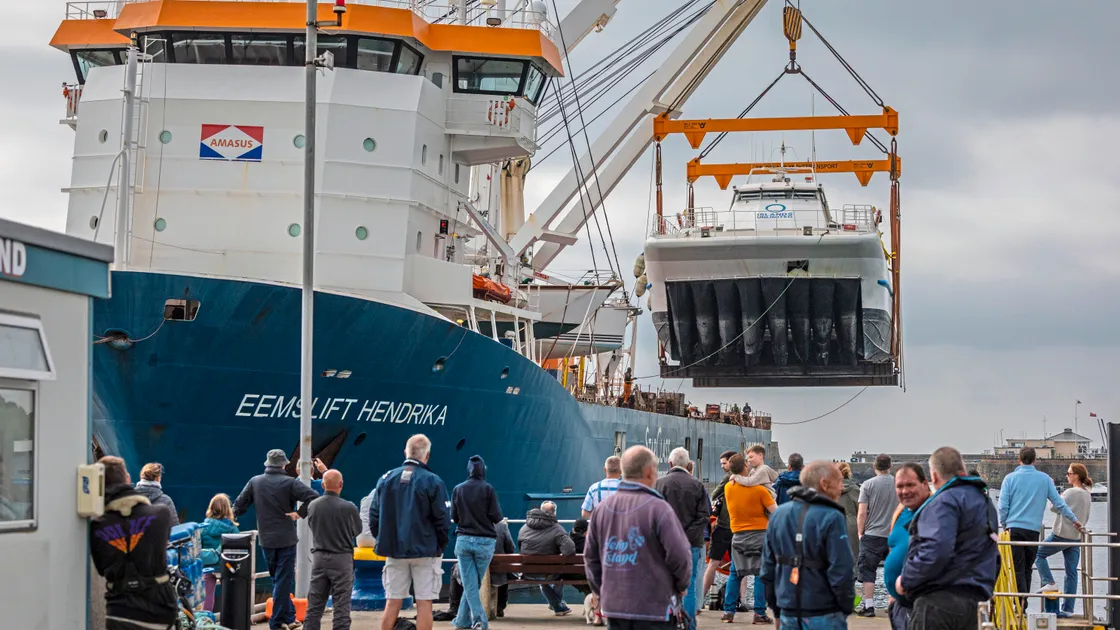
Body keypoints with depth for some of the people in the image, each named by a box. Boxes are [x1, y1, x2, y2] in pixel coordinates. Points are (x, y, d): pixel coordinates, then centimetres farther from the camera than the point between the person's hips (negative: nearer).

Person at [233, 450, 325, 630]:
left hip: (265, 540, 4)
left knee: (278, 579, 18)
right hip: (286, 539, -4)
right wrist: (300, 513, -10)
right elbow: (314, 497, -21)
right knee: (283, 581, 2)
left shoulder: (254, 482, 2)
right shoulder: (290, 483, -10)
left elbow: (239, 505, 6)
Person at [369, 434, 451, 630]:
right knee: (424, 603, 0)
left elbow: (374, 516, 5)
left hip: (394, 551, 4)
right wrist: (440, 546, 5)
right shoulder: (433, 482, -10)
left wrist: (383, 541, 14)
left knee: (393, 602, 9)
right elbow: (443, 519, -9)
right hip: (425, 551, -4)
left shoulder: (386, 479, 2)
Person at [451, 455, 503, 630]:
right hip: (485, 541, -1)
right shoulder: (488, 489, -7)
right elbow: (497, 517, -7)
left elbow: (454, 518, 7)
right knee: (474, 583, 9)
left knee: (469, 584, 0)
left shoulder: (458, 490, 1)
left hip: (463, 540, 1)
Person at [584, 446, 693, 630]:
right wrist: (682, 585, 6)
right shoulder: (658, 508, -14)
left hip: (613, 607, 6)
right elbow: (679, 555, -13)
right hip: (654, 608, -6)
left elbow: (590, 556, 12)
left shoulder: (603, 507, 5)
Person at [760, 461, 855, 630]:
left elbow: (767, 568, 12)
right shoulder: (832, 518, -13)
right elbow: (842, 572, -17)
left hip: (788, 615, 6)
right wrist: (846, 609, -3)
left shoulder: (778, 514, 8)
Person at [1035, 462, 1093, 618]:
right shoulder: (1087, 495, 11)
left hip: (1061, 535, -7)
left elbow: (1054, 507, -10)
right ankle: (1068, 609, 5)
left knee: (1039, 554, 12)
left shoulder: (1070, 492, -15)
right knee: (1071, 573, 5)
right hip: (1076, 538, 7)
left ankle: (1049, 582, -4)